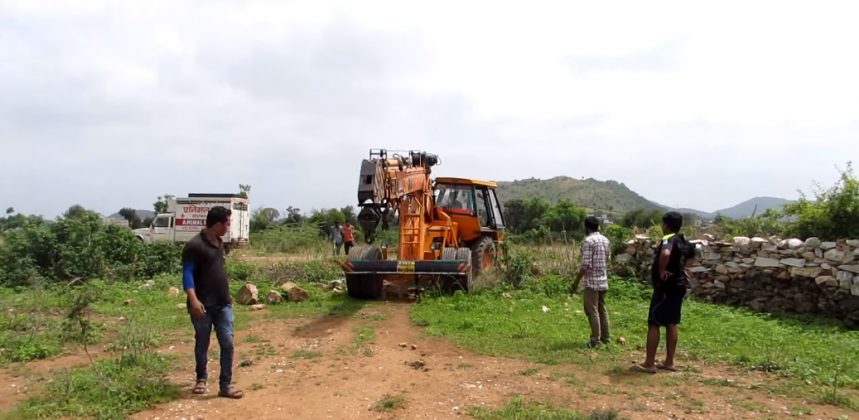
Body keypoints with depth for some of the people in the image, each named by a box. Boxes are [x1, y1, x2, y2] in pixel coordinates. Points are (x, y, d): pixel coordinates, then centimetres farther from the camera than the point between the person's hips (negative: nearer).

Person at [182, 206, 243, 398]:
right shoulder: (195, 245, -14)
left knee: (227, 343, -1)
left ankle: (225, 386, 4)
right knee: (202, 344, 10)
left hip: (223, 304, 6)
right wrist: (193, 299, -29)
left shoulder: (219, 242, 10)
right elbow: (187, 274, -19)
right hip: (203, 305, -6)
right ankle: (201, 379, 31)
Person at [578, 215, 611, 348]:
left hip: (592, 281, -7)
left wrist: (576, 281, -12)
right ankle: (606, 337, 20)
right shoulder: (605, 240, 8)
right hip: (603, 280, 8)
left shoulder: (588, 241, -15)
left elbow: (586, 265, -18)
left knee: (592, 310, -2)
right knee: (602, 308, 15)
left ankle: (595, 339, 0)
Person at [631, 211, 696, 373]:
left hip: (666, 287, -9)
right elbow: (692, 256, 32)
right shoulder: (683, 241, 10)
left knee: (653, 324, -3)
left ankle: (649, 364, -1)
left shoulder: (668, 239, -17)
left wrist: (661, 271, -27)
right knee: (671, 323, 13)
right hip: (678, 286, 9)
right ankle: (669, 362, 19)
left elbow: (665, 254, -41)